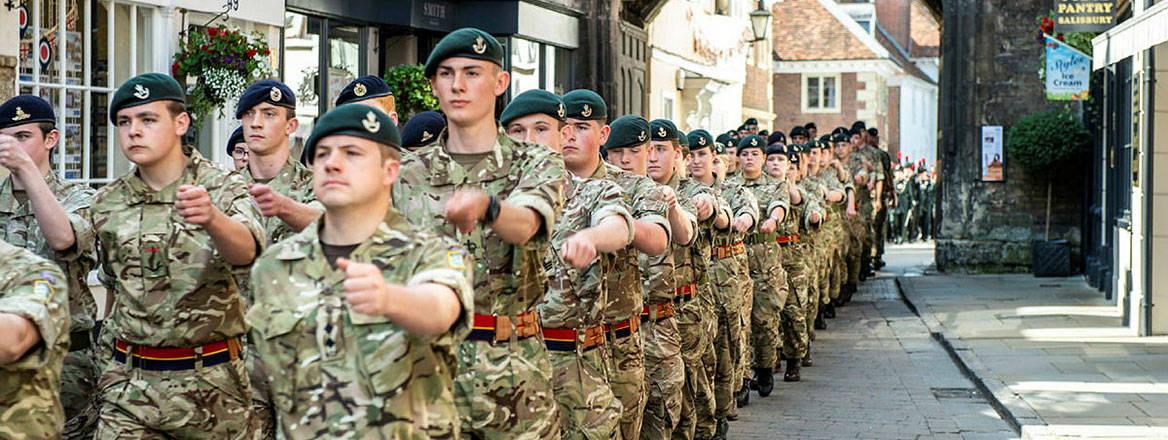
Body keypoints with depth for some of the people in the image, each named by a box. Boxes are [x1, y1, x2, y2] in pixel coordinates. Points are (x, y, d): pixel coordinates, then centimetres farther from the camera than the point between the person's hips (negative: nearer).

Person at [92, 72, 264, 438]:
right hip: (128, 384, 3)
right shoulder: (107, 203, 7)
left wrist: (211, 219, -46)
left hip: (212, 382, -2)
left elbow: (246, 251, -26)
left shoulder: (223, 188, -6)